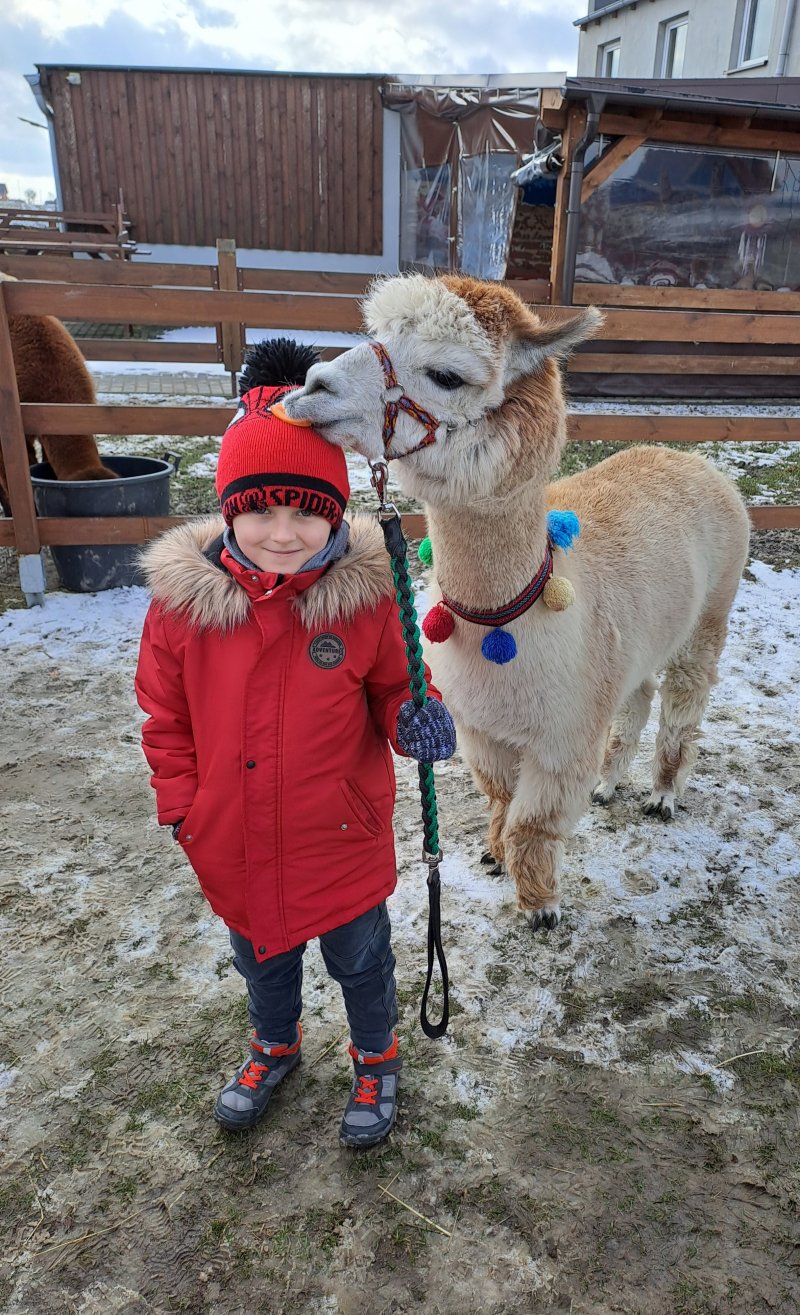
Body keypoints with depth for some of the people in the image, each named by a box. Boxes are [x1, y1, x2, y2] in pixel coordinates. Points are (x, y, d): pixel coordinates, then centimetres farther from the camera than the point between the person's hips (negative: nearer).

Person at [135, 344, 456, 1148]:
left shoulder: (366, 595, -18)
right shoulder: (184, 596, -14)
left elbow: (392, 689, -5)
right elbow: (164, 712, -1)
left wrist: (415, 721, -26)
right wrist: (179, 803, -1)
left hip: (343, 838, -2)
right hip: (233, 843, 3)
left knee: (360, 960, 22)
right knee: (260, 957, 29)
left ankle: (376, 1059, 53)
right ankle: (274, 1046, 60)